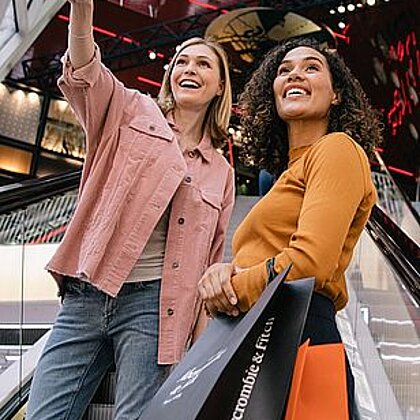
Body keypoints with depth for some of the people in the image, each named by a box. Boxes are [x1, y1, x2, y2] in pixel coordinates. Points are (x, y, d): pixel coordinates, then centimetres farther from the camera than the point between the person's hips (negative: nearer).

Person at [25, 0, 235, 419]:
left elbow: (209, 268, 16)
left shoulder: (220, 174, 17)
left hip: (151, 305, 1)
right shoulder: (132, 113, 12)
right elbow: (84, 73, -9)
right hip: (83, 297, 0)